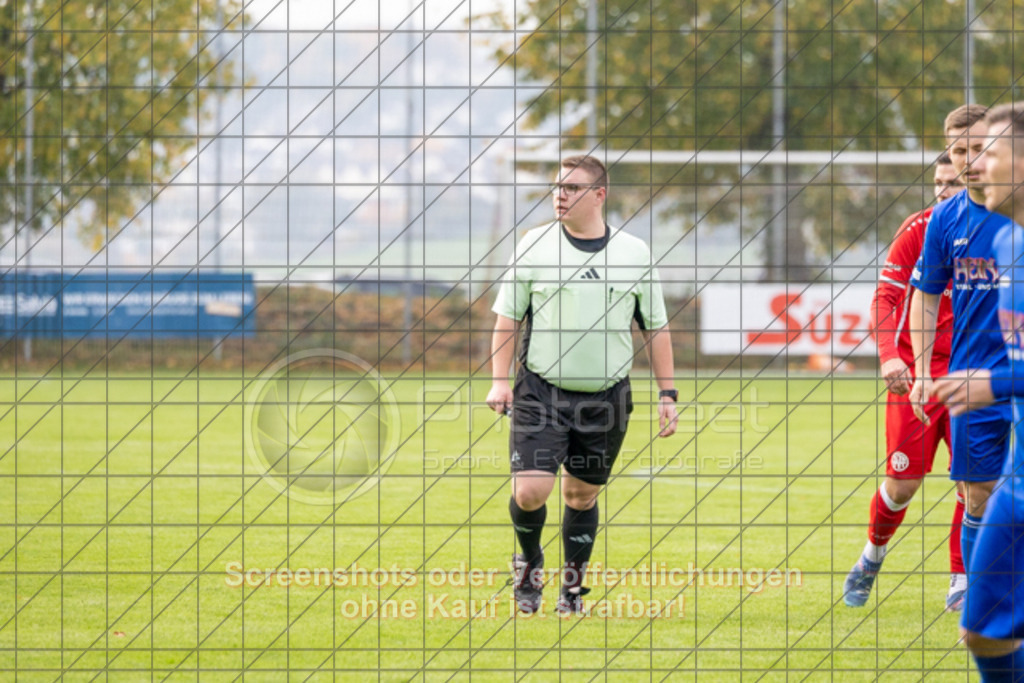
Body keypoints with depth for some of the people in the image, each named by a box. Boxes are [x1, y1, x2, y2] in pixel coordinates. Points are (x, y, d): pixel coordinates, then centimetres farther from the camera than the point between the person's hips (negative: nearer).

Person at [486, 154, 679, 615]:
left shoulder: (634, 253, 2)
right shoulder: (534, 246, -1)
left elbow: (656, 328, 10)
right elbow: (508, 317, 5)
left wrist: (667, 394, 6)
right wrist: (499, 380, -5)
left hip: (606, 398, 1)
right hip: (541, 391, -1)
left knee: (582, 495, 8)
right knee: (530, 491, -13)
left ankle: (572, 587, 26)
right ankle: (529, 562, 16)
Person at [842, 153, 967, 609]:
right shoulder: (917, 229, -4)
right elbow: (885, 296, -5)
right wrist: (889, 356, -19)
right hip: (915, 373, -2)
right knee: (903, 483, -2)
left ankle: (960, 583, 4)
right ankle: (872, 557, 26)